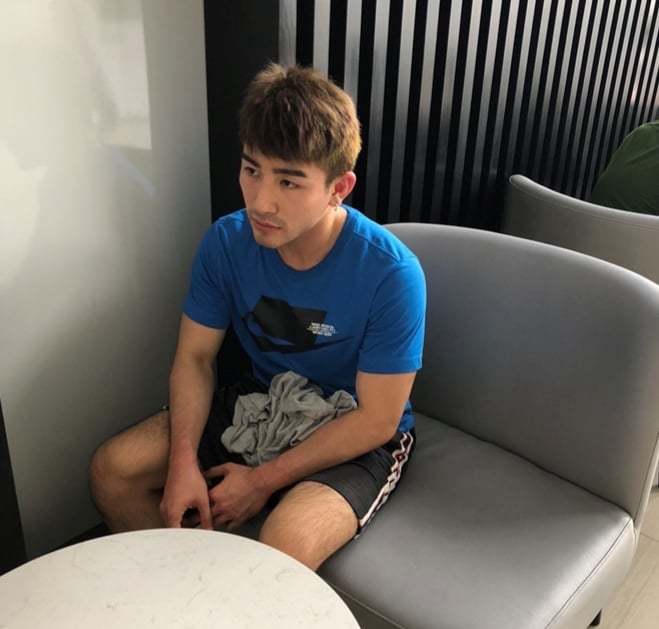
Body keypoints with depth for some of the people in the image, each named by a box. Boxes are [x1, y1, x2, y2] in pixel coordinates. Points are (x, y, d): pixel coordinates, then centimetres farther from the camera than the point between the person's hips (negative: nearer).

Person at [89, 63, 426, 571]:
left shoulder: (392, 274, -27)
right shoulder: (227, 242, -13)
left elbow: (376, 420, -21)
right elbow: (195, 357, -3)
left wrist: (263, 480, -19)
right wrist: (183, 461, -18)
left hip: (358, 439, -4)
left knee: (284, 547, -32)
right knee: (111, 470, -4)